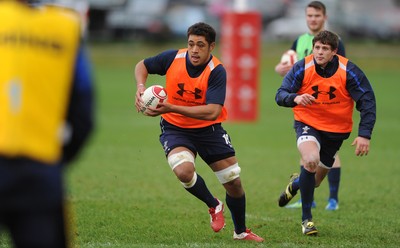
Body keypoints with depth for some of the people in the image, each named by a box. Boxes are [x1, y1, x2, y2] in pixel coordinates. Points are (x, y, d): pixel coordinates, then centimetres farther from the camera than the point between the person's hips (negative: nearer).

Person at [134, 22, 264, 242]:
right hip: (175, 128, 0)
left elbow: (212, 111, -32)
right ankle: (213, 206, 1)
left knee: (233, 181, 2)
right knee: (184, 170, -30)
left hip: (208, 129, 0)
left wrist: (171, 108, -38)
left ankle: (241, 231, 29)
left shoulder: (216, 71, -21)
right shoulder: (172, 58, -14)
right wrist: (141, 87, -16)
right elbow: (142, 66, 6)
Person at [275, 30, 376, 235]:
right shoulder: (302, 68, -16)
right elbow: (280, 96, -17)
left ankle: (296, 184, 53)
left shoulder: (349, 72, -17)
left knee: (316, 178, 12)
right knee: (311, 160, -31)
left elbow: (367, 103, -14)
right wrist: (295, 98, -40)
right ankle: (306, 218, -15)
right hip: (308, 124, -2)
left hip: (337, 129, 2)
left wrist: (365, 134, -25)